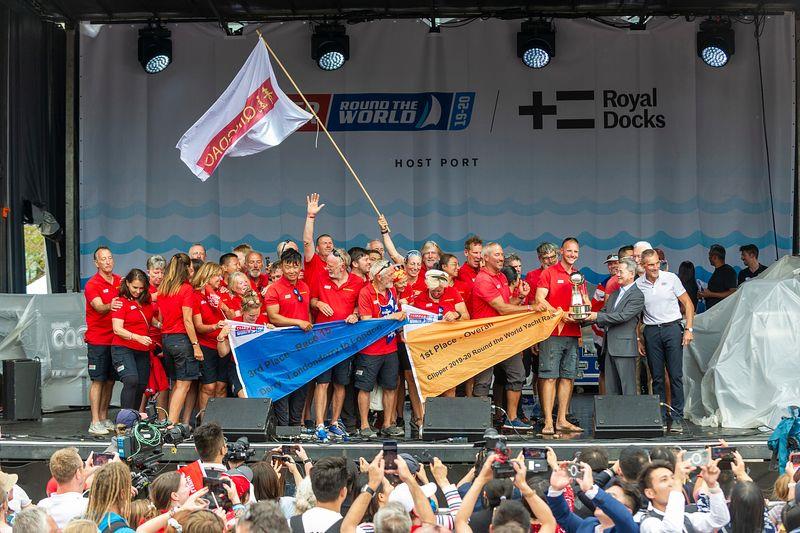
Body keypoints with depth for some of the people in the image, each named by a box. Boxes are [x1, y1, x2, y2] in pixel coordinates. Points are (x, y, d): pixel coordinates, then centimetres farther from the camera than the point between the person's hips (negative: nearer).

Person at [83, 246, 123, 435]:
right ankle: (95, 423, -4)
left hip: (116, 339, 6)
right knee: (98, 380, -6)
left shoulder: (120, 281, 10)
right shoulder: (92, 284, -8)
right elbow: (99, 307, -24)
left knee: (110, 380, 10)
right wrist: (110, 306, -43)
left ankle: (104, 418, 18)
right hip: (98, 340, -6)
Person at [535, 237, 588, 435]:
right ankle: (548, 421, -7)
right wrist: (560, 314, -18)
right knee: (549, 376, -7)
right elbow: (539, 300, -9)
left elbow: (586, 303, 20)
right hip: (553, 332, -6)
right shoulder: (549, 273, 0)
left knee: (568, 377, 7)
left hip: (573, 333, 6)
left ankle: (562, 420, 12)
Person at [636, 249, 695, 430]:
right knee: (657, 377, 4)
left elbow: (687, 304, 5)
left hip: (672, 328, -2)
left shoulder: (671, 278, -1)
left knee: (676, 375, -5)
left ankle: (677, 417, -2)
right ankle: (660, 417, 10)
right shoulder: (638, 284, 3)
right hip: (651, 332, 2)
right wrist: (638, 339, 7)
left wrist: (688, 329, -3)